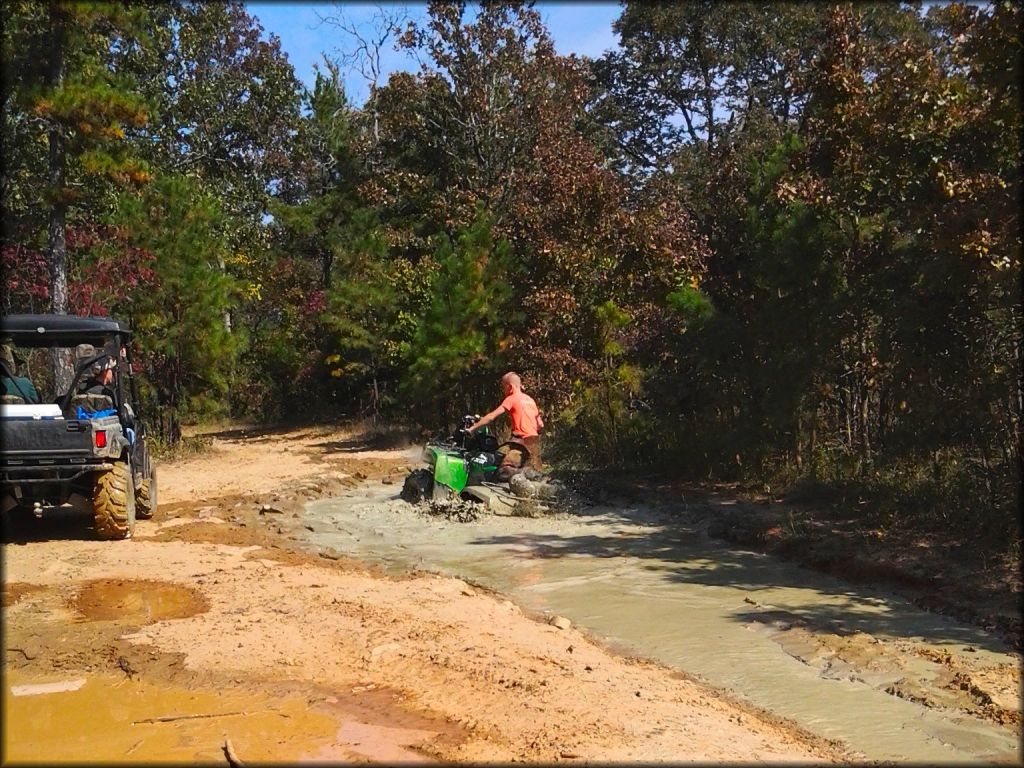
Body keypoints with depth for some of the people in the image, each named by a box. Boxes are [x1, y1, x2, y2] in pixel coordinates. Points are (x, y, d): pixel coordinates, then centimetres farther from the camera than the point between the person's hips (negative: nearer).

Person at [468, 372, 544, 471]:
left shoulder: (511, 399, -4)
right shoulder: (530, 400, 16)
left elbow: (492, 416, -9)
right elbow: (540, 425, 13)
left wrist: (472, 428, -6)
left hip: (522, 441, -7)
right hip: (535, 440, 8)